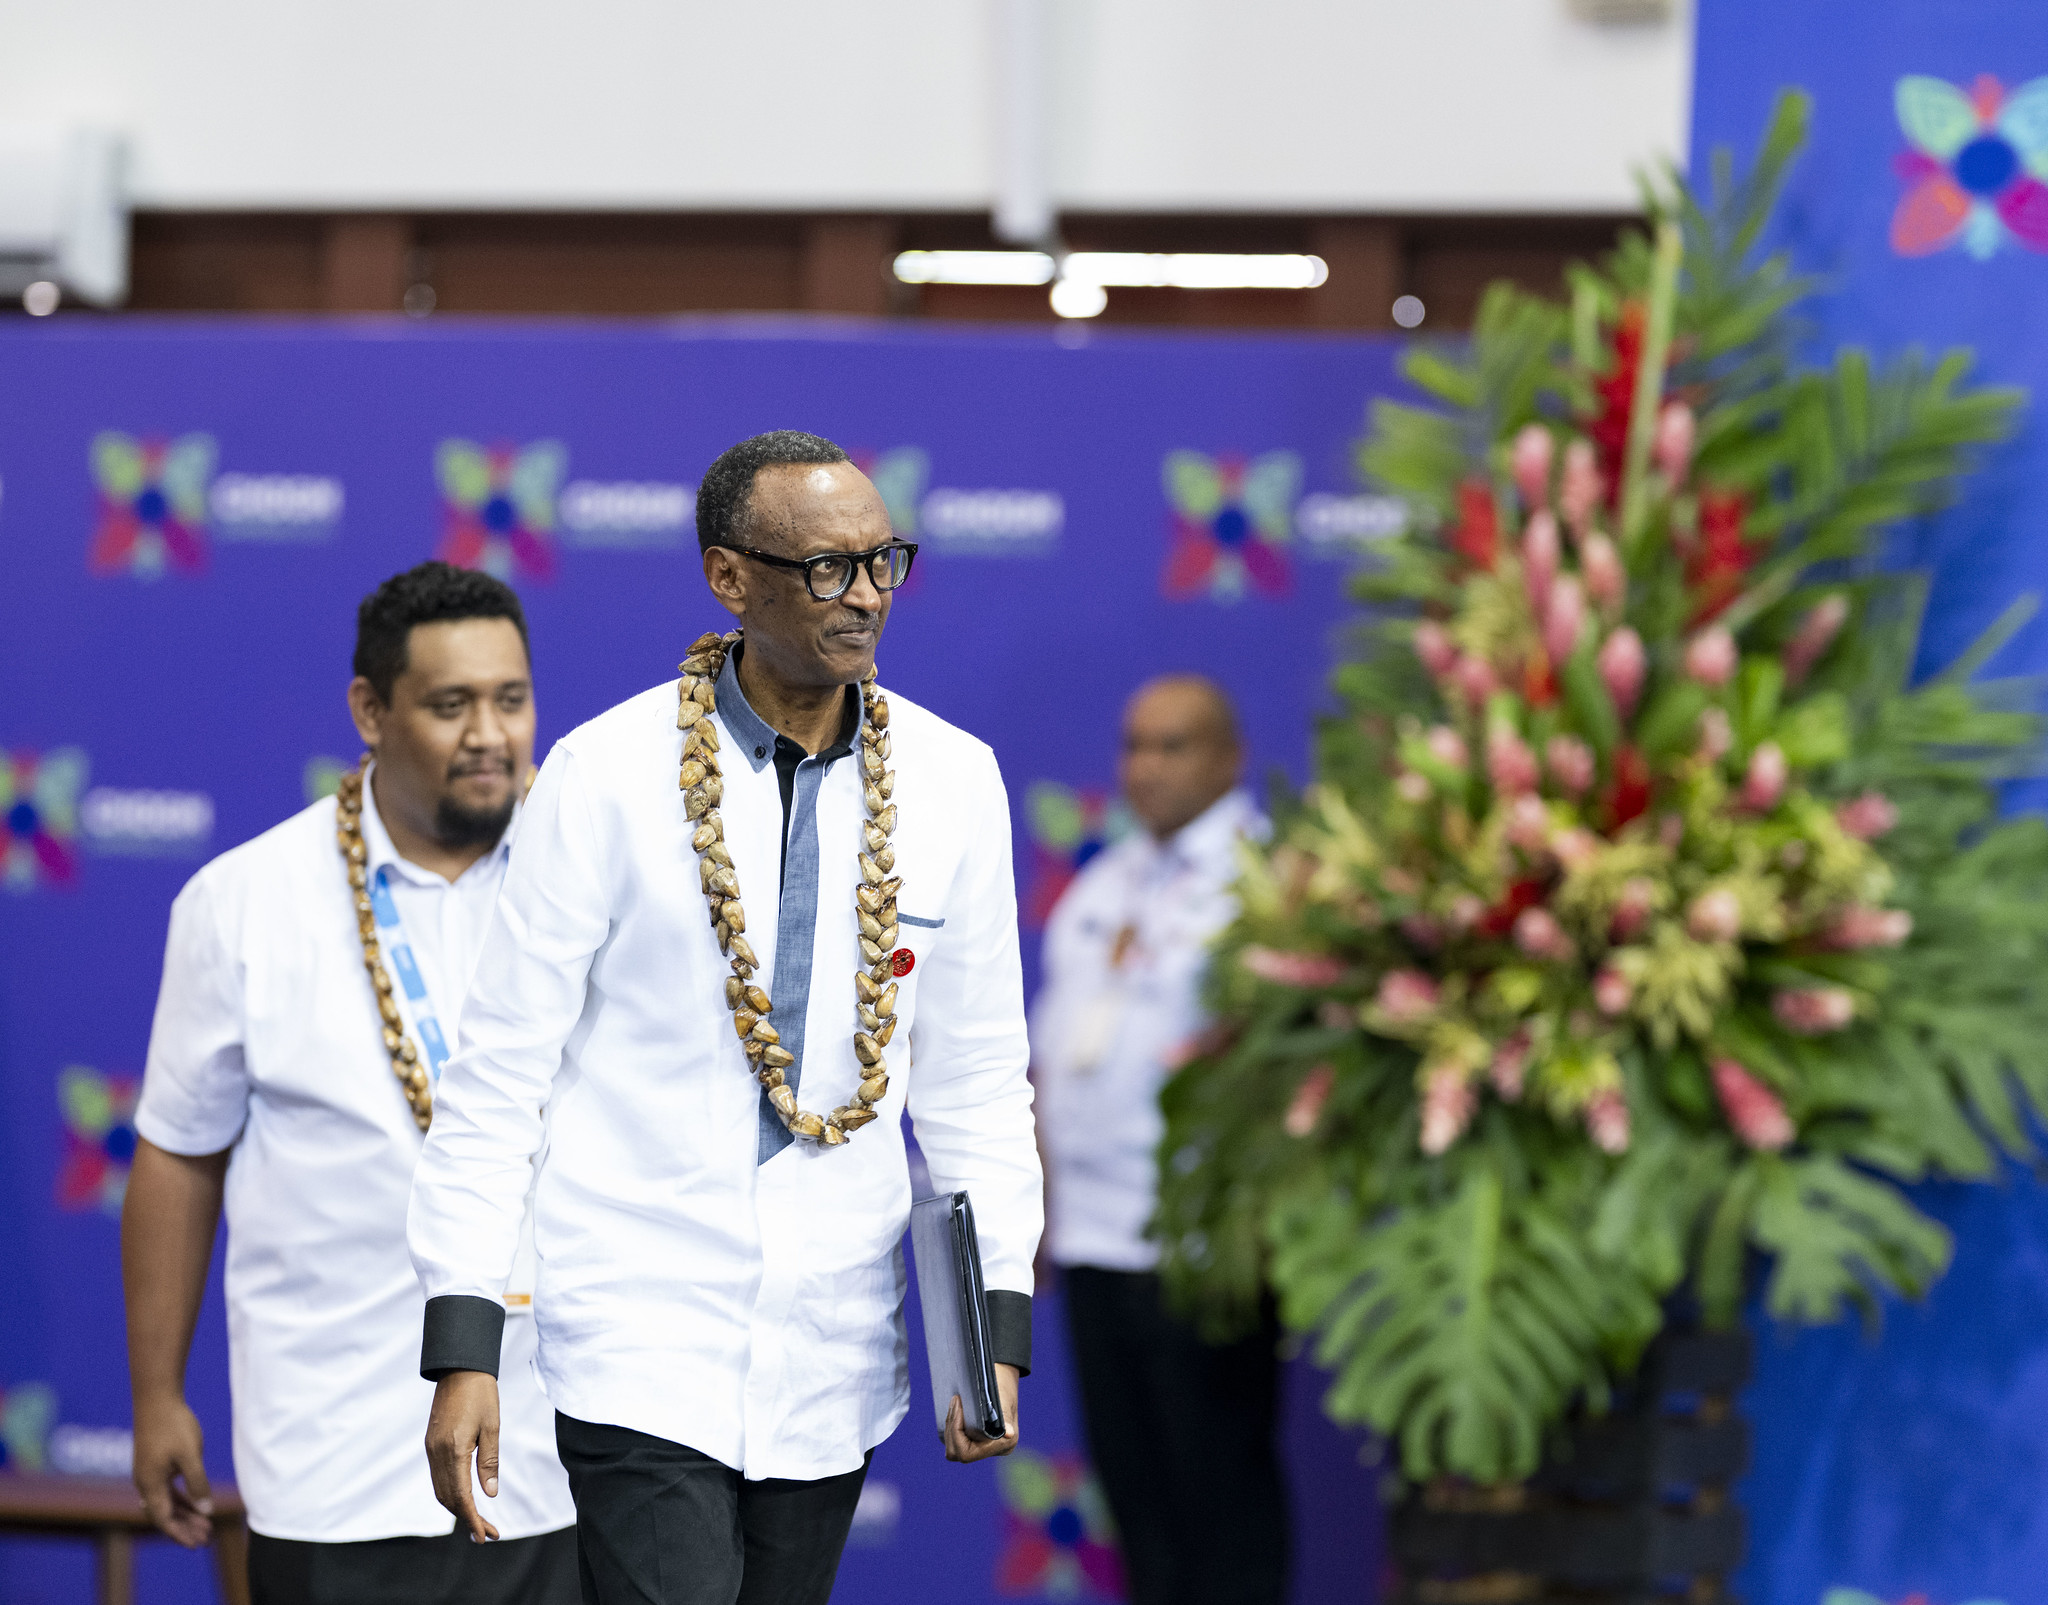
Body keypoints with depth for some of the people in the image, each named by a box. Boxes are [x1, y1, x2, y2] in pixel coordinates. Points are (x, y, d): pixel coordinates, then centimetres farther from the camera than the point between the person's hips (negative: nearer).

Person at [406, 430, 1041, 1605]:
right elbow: (502, 1074, -5)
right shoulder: (608, 774, -6)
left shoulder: (951, 781, 3)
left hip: (833, 1362, 4)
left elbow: (979, 1077, 10)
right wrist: (464, 1344, -10)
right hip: (639, 1346, -4)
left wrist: (998, 1319, 3)